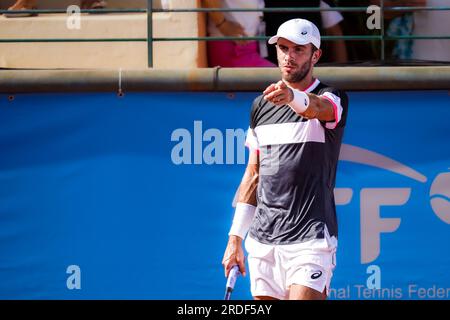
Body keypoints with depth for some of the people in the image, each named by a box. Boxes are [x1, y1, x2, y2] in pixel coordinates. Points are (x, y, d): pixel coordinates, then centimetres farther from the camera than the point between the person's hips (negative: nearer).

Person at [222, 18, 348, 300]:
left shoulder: (333, 99, -3)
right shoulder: (261, 106, 15)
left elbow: (316, 108, -29)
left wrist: (293, 97, -52)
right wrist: (235, 237, 14)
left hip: (309, 242, -5)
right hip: (262, 242, 5)